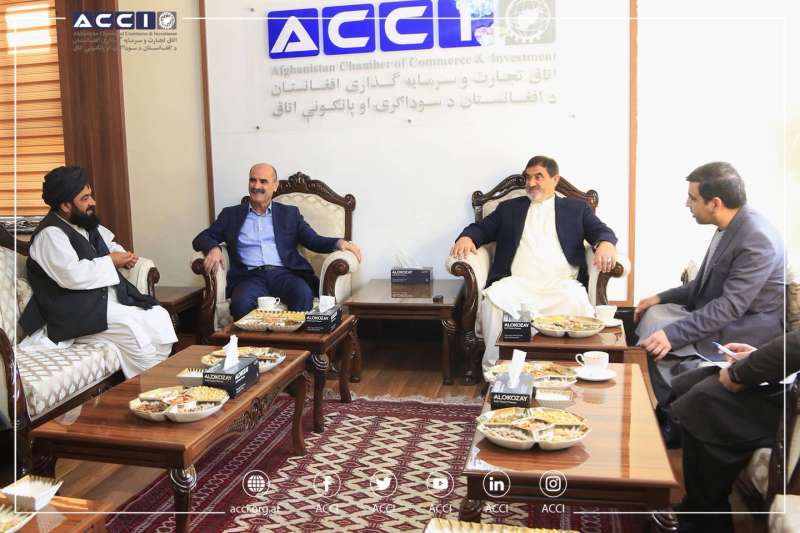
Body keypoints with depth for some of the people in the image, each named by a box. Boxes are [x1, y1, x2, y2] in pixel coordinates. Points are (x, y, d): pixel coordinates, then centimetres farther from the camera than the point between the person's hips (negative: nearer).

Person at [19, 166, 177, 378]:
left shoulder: (86, 223, 13)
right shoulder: (51, 234, -14)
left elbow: (108, 244, 31)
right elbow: (72, 275, -28)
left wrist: (122, 255, 7)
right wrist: (111, 262, -15)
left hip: (109, 297, 9)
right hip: (76, 311, -9)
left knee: (160, 317, -7)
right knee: (132, 327, -28)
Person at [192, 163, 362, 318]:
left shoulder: (289, 213, 20)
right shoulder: (231, 214, 20)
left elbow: (313, 240, 11)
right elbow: (201, 239, 17)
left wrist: (339, 242, -9)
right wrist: (213, 248, -8)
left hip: (284, 273, 0)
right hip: (250, 276, 0)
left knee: (304, 294, -34)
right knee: (241, 303, -35)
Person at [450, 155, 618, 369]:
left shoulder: (576, 207, 22)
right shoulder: (509, 207, 26)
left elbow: (602, 231, 11)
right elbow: (481, 228, 19)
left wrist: (606, 243, -15)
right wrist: (466, 237, -5)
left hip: (560, 283, 0)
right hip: (517, 282, 1)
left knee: (578, 303, -34)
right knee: (493, 300, -32)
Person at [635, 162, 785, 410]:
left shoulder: (757, 239, -24)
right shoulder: (729, 227, 4)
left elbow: (730, 306, -27)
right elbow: (706, 285, 15)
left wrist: (674, 334, -31)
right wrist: (661, 298, 6)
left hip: (748, 330, -9)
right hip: (721, 314, 9)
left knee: (658, 344, -20)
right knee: (653, 315, -2)